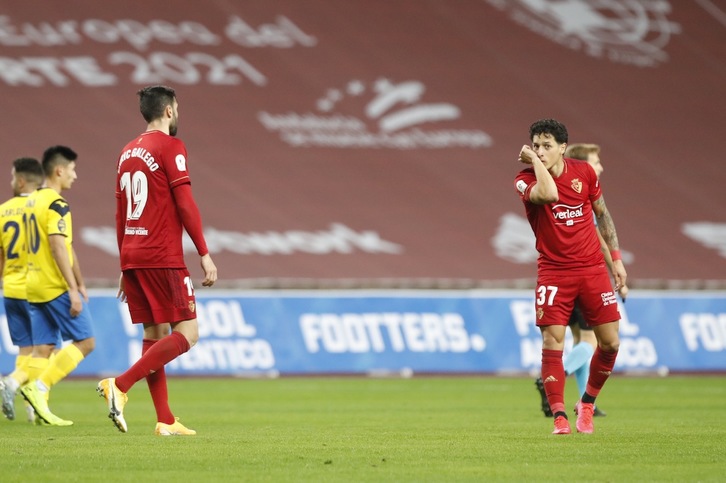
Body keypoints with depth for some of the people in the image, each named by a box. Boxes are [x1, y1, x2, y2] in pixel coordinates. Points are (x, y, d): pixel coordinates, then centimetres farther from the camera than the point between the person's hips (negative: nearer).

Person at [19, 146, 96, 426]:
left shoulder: (32, 202, 15)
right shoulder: (56, 205, -13)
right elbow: (59, 248, -21)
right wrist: (74, 289, -20)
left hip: (35, 286, 9)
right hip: (57, 287, -9)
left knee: (42, 348, 7)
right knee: (85, 341, -2)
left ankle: (40, 406, 0)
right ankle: (39, 387, -11)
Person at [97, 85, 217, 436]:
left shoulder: (128, 152, 16)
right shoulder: (170, 147, -7)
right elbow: (185, 204, -13)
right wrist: (205, 255, -11)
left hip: (132, 257, 8)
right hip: (163, 258, -8)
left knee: (155, 334, 10)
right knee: (186, 333, -6)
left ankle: (165, 420, 7)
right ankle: (120, 385, -19)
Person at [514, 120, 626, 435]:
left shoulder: (584, 172, 2)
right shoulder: (526, 180, -8)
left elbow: (602, 214, 14)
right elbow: (548, 194, -32)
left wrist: (616, 258, 12)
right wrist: (535, 162, -19)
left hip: (592, 268, 3)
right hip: (553, 272, -3)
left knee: (610, 342, 2)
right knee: (552, 342, -13)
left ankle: (587, 403, 23)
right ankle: (559, 417, -7)